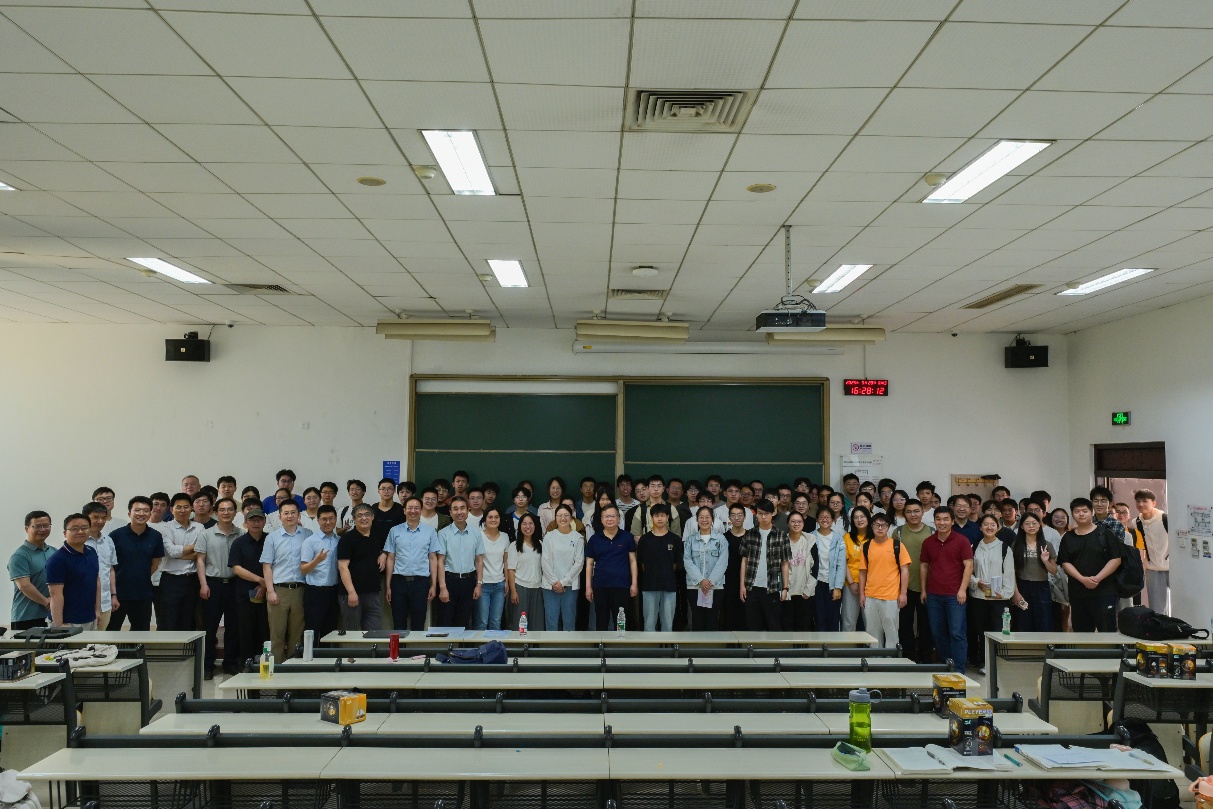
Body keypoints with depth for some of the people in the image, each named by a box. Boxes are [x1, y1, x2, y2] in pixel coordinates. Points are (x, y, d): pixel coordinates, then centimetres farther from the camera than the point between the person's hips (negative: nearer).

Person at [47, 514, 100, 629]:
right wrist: (58, 626, -19)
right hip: (69, 623, -6)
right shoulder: (58, 559, -13)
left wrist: (97, 610, 11)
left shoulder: (92, 553, 8)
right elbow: (56, 594, -16)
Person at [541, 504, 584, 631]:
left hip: (570, 585, 0)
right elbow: (545, 562, 1)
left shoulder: (578, 538, 1)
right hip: (551, 585, 0)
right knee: (551, 622, 0)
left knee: (569, 621, 3)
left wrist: (563, 582, -7)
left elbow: (579, 563, -2)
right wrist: (554, 582, -7)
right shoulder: (549, 537, 3)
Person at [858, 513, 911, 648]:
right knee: (873, 632, 10)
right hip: (870, 597, 3)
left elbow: (904, 570, -1)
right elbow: (863, 572, 11)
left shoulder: (897, 545, -1)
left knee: (891, 632, 3)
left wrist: (903, 593, -6)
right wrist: (862, 594, 6)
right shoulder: (866, 547, 6)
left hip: (891, 597, -3)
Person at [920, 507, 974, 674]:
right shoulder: (928, 542, 8)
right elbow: (923, 566, 14)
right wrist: (924, 590, 10)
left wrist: (963, 589, -11)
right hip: (933, 595, 4)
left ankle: (958, 669, -1)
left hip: (955, 595, -4)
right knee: (937, 632, 9)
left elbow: (968, 565, -5)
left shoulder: (961, 540, -3)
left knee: (957, 633, -5)